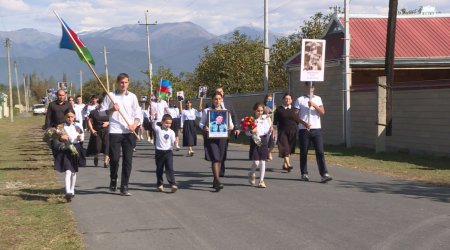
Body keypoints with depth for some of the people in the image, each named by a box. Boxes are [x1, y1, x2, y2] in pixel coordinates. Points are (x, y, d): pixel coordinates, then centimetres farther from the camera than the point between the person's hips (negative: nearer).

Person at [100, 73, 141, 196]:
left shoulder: (132, 97, 8)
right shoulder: (111, 96, 4)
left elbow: (137, 114, 9)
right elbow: (102, 111, 5)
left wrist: (134, 125, -9)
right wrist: (112, 109, -12)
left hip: (129, 132, 2)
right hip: (115, 131, -1)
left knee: (128, 160, -1)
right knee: (114, 158, -4)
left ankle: (124, 187, 5)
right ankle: (113, 180, 22)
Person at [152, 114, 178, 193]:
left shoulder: (171, 132, 5)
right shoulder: (158, 129, 2)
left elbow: (173, 142, -1)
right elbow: (154, 125, -17)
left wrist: (175, 142, -23)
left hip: (168, 151, 0)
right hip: (159, 151, 0)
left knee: (170, 168, -9)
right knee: (159, 169, 10)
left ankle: (173, 184, -14)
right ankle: (159, 185, 21)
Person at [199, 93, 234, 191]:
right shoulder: (206, 111, 5)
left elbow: (231, 125, 12)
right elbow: (201, 123, 5)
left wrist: (230, 127, -11)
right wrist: (204, 128, -17)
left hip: (222, 137, 3)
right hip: (211, 136, -3)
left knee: (220, 159, 8)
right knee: (215, 159, -13)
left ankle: (215, 181, 21)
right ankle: (218, 182, -19)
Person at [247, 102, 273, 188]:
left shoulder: (266, 119, 7)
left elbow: (268, 133, 8)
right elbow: (247, 133, -2)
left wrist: (270, 130, -12)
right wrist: (251, 131, -21)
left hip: (263, 140, 2)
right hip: (254, 141, -2)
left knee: (262, 161, 2)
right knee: (256, 162, -6)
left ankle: (261, 181, 10)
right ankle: (252, 174, 26)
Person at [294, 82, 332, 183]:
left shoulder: (318, 99, 11)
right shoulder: (300, 100, 4)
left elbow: (322, 112, 0)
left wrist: (314, 105, -14)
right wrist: (304, 123, -15)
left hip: (316, 129, 1)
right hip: (303, 130, -1)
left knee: (320, 152, -6)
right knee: (303, 152, 4)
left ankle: (324, 174, -10)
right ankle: (304, 174, 15)